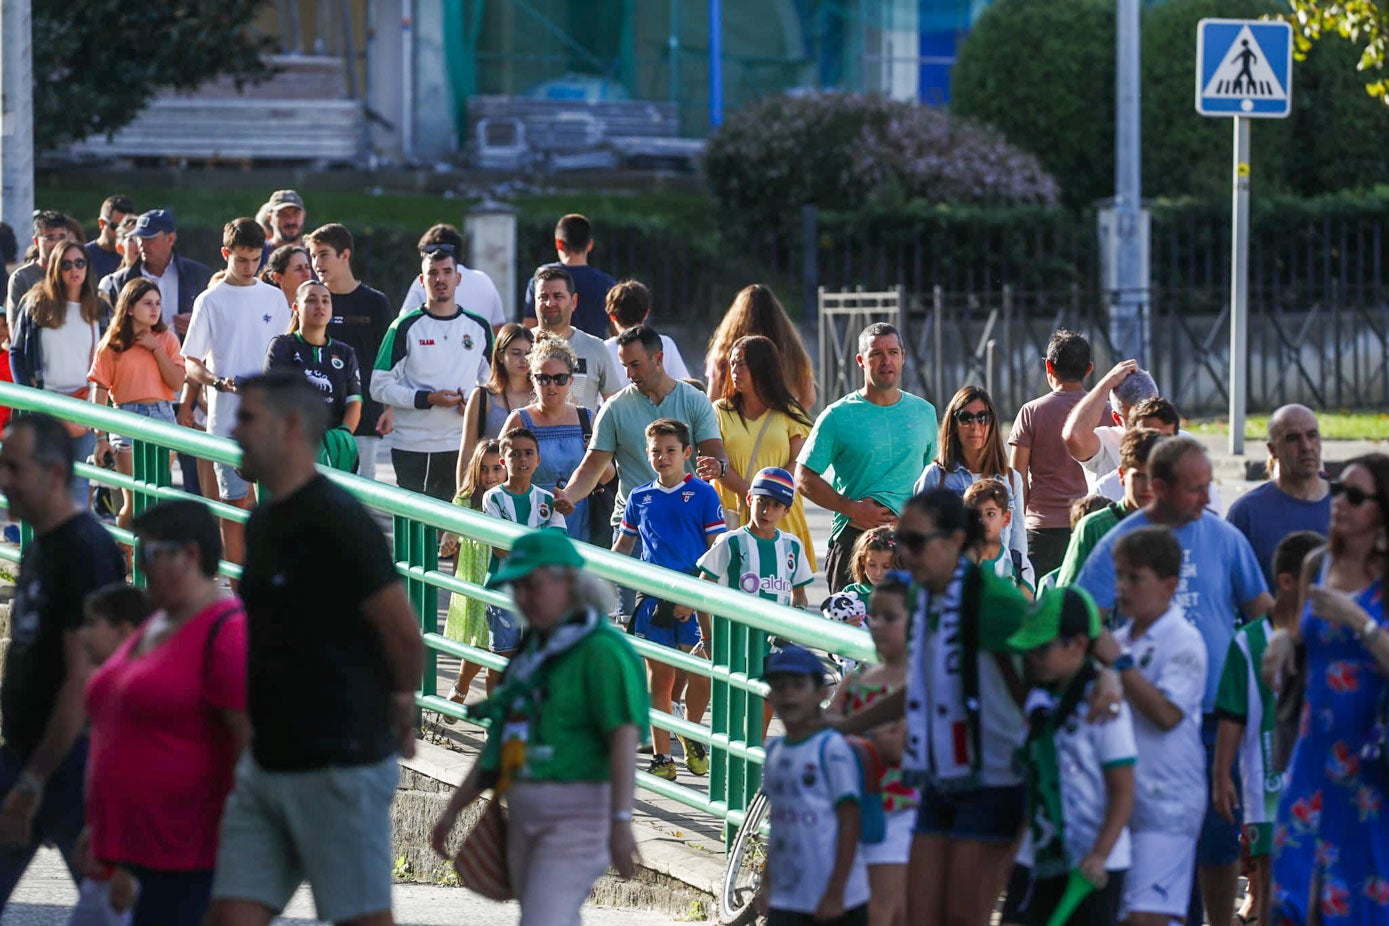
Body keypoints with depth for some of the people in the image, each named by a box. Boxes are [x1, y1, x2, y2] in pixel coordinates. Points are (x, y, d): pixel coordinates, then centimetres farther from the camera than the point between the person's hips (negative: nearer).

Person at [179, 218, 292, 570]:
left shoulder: (273, 298, 10)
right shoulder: (211, 301, 1)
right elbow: (191, 363, 1)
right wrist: (219, 382, -16)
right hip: (227, 419, -2)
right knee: (235, 503, -1)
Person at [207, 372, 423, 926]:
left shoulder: (336, 521, -15)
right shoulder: (262, 525, 14)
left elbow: (403, 632, -15)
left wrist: (399, 705, 3)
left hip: (339, 763, -9)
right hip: (267, 764, 9)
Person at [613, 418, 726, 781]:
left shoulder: (703, 494, -1)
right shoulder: (640, 498, 11)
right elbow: (622, 547, 21)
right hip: (653, 596, 3)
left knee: (702, 672, -11)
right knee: (659, 677, 4)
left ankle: (691, 734, 16)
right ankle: (661, 757, 8)